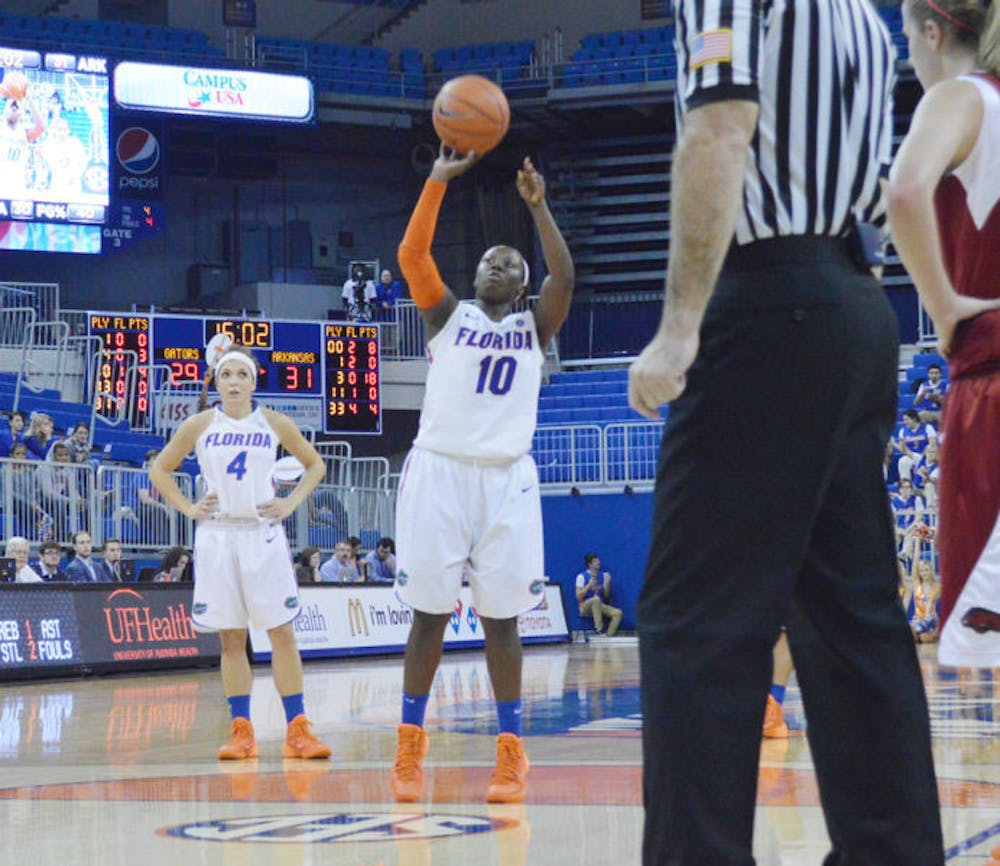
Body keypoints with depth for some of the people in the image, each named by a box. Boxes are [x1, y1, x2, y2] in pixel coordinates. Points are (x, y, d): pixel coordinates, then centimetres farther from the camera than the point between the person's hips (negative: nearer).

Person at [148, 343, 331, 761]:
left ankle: (297, 731, -2)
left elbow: (314, 464, 15)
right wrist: (189, 508, 1)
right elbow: (159, 469, 12)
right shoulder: (200, 426, 1)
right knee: (231, 639, 3)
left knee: (282, 632, -4)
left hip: (263, 535, 0)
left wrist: (291, 503, 3)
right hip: (217, 535, 0)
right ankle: (242, 733, 7)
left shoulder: (274, 424, 2)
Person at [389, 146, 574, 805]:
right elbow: (412, 254, -4)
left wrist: (538, 205, -11)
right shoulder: (448, 313, 11)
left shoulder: (535, 327, 13)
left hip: (507, 477, 1)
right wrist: (438, 182, -11)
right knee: (429, 612, -1)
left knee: (502, 616, 1)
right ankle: (410, 748, 6)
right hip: (439, 469, -1)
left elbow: (564, 277, -5)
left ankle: (511, 752, 5)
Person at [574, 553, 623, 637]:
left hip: (600, 606, 5)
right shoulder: (581, 577, -4)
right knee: (596, 599, -39)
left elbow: (606, 596, 11)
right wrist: (589, 585, -20)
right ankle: (599, 629, -40)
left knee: (618, 613, -20)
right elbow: (578, 596, -10)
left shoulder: (602, 576, 9)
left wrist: (607, 583, -5)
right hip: (586, 607, -5)